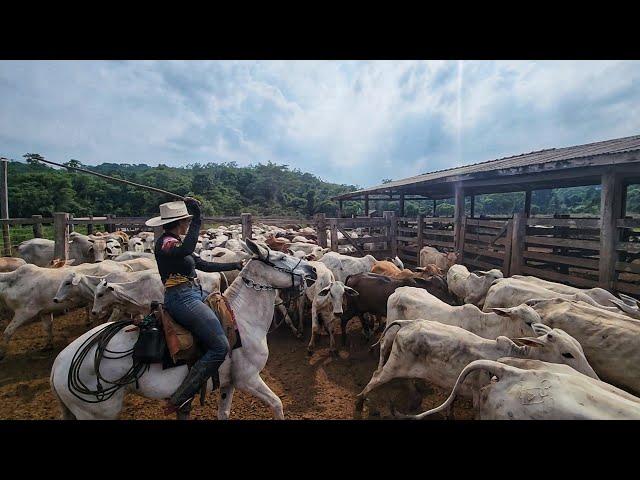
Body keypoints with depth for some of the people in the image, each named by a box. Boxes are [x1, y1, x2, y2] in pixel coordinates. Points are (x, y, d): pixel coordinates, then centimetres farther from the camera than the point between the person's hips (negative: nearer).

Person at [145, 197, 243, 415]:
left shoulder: (176, 242, 18)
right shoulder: (165, 242, -12)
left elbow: (204, 264, 20)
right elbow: (186, 250, -38)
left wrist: (234, 265, 19)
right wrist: (197, 220, -33)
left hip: (194, 294, 11)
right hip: (182, 298, -11)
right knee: (220, 346, -15)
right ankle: (179, 399, -5)